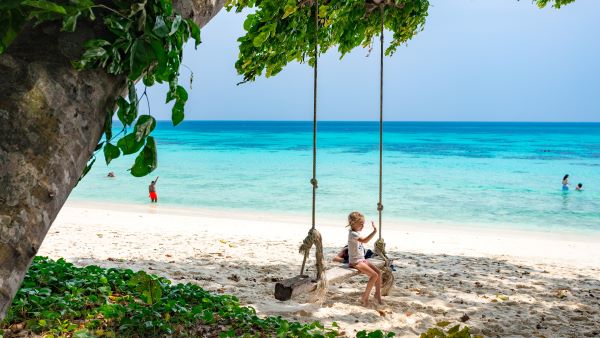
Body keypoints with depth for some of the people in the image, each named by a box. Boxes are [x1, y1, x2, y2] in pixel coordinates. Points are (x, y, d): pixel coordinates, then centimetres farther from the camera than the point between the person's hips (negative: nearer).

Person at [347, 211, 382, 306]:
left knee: (379, 272, -1)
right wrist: (374, 231, -37)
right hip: (355, 262, -10)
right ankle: (365, 297, -10)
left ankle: (378, 294, 10)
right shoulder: (352, 234, -20)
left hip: (362, 260, 10)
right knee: (374, 275, -19)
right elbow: (365, 240, -35)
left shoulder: (357, 233, 12)